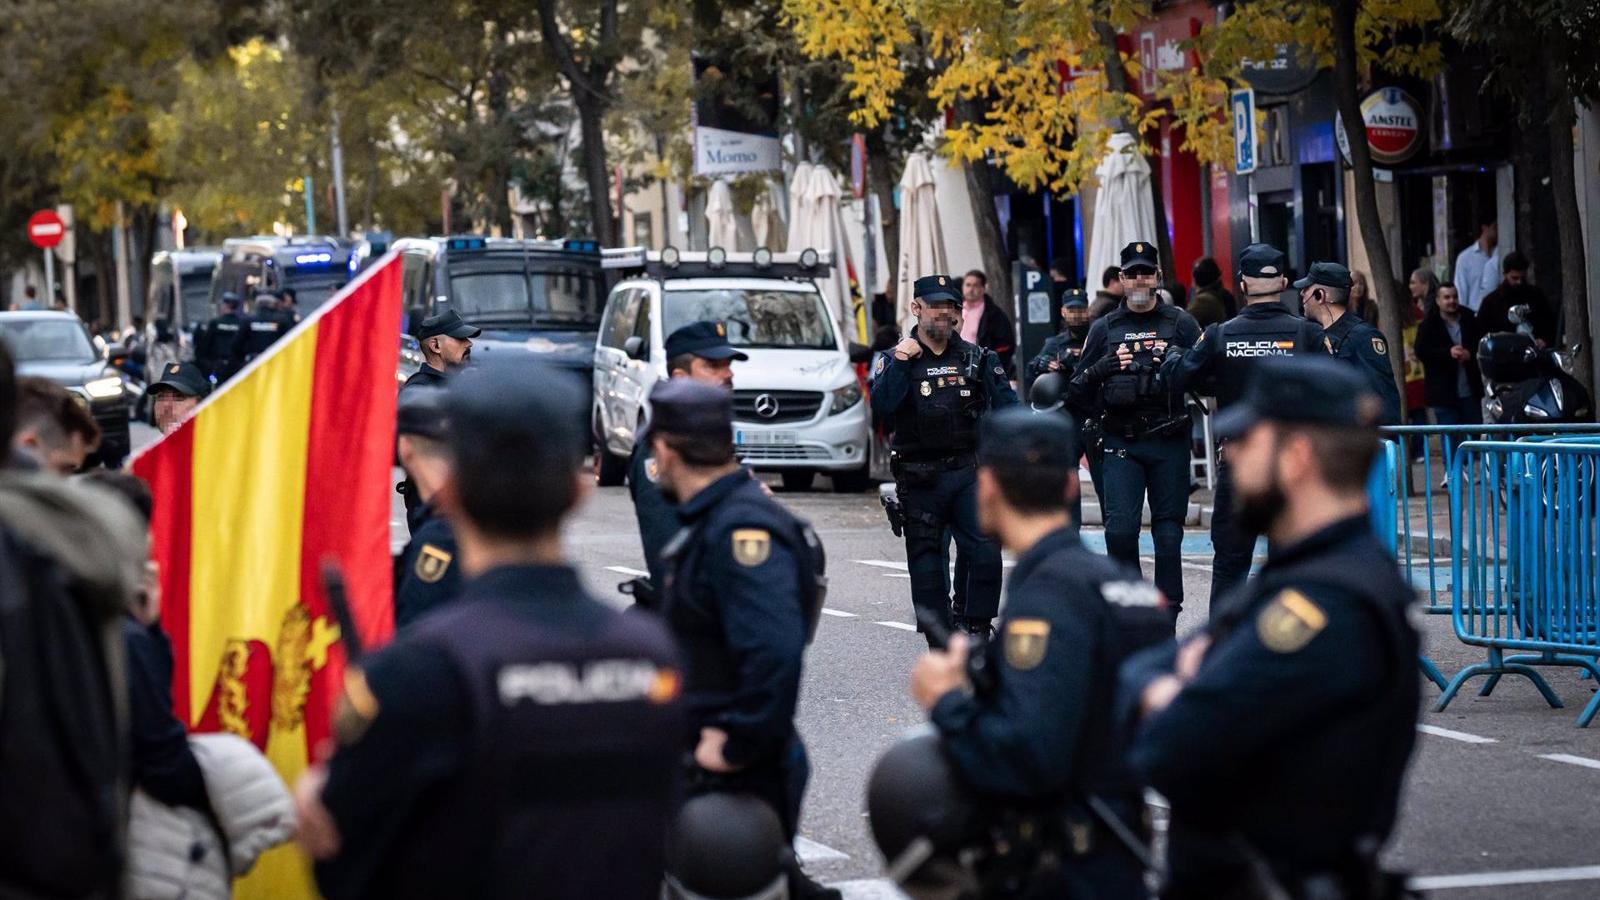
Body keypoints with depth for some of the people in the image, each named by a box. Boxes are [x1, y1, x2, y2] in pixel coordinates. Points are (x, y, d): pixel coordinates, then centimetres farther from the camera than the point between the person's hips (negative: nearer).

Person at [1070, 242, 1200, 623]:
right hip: (1122, 445, 1)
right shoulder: (1104, 330, 10)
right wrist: (1100, 370, -7)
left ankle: (1166, 619, 9)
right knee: (1120, 528, -11)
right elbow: (1077, 391, 12)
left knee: (1168, 532, 2)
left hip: (1169, 444, -1)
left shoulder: (1181, 324, 6)